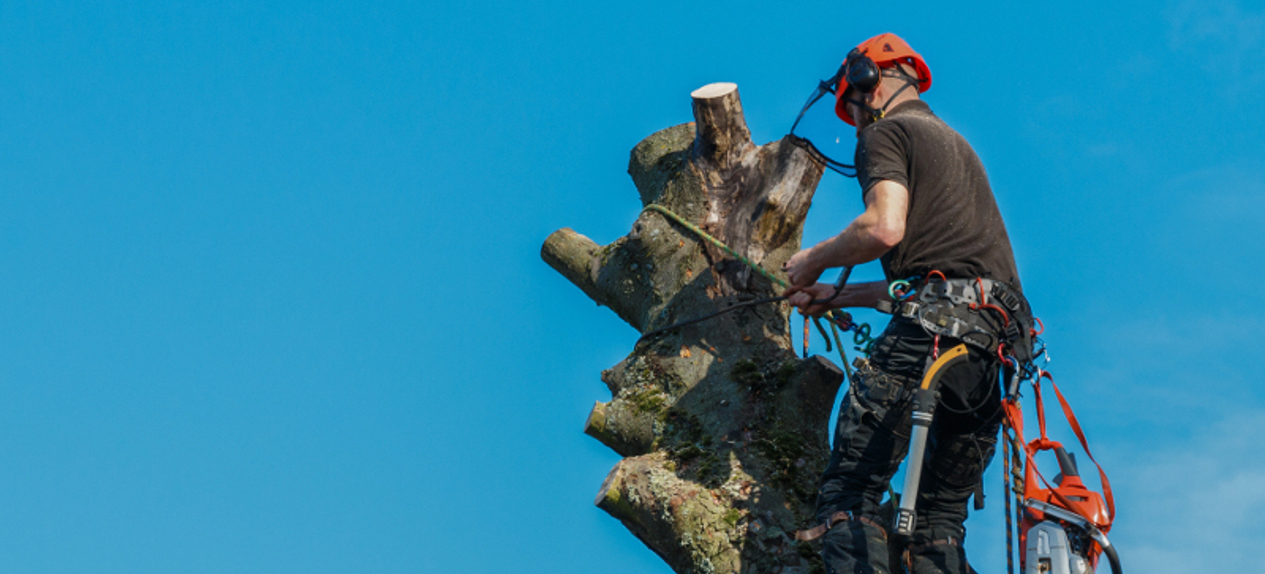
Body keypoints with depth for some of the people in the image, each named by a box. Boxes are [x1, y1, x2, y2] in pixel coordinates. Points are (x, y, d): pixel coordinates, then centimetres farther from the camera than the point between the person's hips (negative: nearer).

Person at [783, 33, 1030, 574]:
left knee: (848, 494, -11)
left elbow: (885, 228, -13)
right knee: (941, 517, 10)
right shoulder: (956, 144, 33)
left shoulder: (887, 131, 7)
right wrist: (834, 297, 35)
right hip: (1000, 336, 9)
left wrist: (813, 260, 5)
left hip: (932, 327, -8)